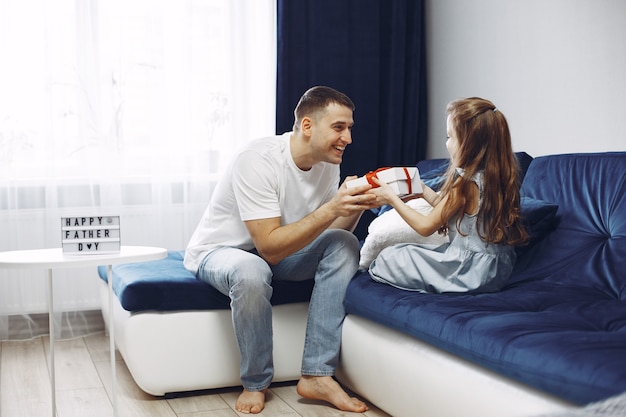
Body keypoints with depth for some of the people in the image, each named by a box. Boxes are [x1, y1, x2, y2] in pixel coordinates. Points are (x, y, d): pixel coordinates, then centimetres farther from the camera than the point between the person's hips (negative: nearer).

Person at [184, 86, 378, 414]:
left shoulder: (328, 163, -5)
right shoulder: (259, 160, -28)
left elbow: (331, 236, -1)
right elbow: (270, 247, -33)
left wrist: (355, 206, -21)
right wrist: (332, 209, -38)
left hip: (275, 250, 7)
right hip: (217, 251, -6)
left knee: (344, 246, -17)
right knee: (251, 271, -40)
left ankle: (317, 375, -17)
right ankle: (255, 384, -14)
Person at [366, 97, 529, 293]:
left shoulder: (467, 183, -21)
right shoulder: (496, 176, 4)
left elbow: (426, 227, -9)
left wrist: (392, 198, 0)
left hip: (472, 273, -9)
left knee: (388, 259, 1)